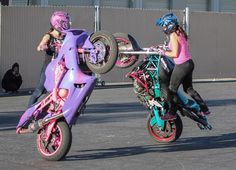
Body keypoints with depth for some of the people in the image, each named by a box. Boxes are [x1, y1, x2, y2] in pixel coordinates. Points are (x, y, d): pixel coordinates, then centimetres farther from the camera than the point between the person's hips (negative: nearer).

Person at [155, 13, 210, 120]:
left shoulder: (173, 35, -15)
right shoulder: (180, 33, 12)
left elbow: (175, 54, -17)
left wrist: (164, 52, -3)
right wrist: (166, 49, 14)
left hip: (181, 66, -9)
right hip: (189, 63, 9)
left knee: (172, 89, 2)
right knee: (188, 89, 18)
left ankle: (172, 113, 7)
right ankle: (204, 109, 20)